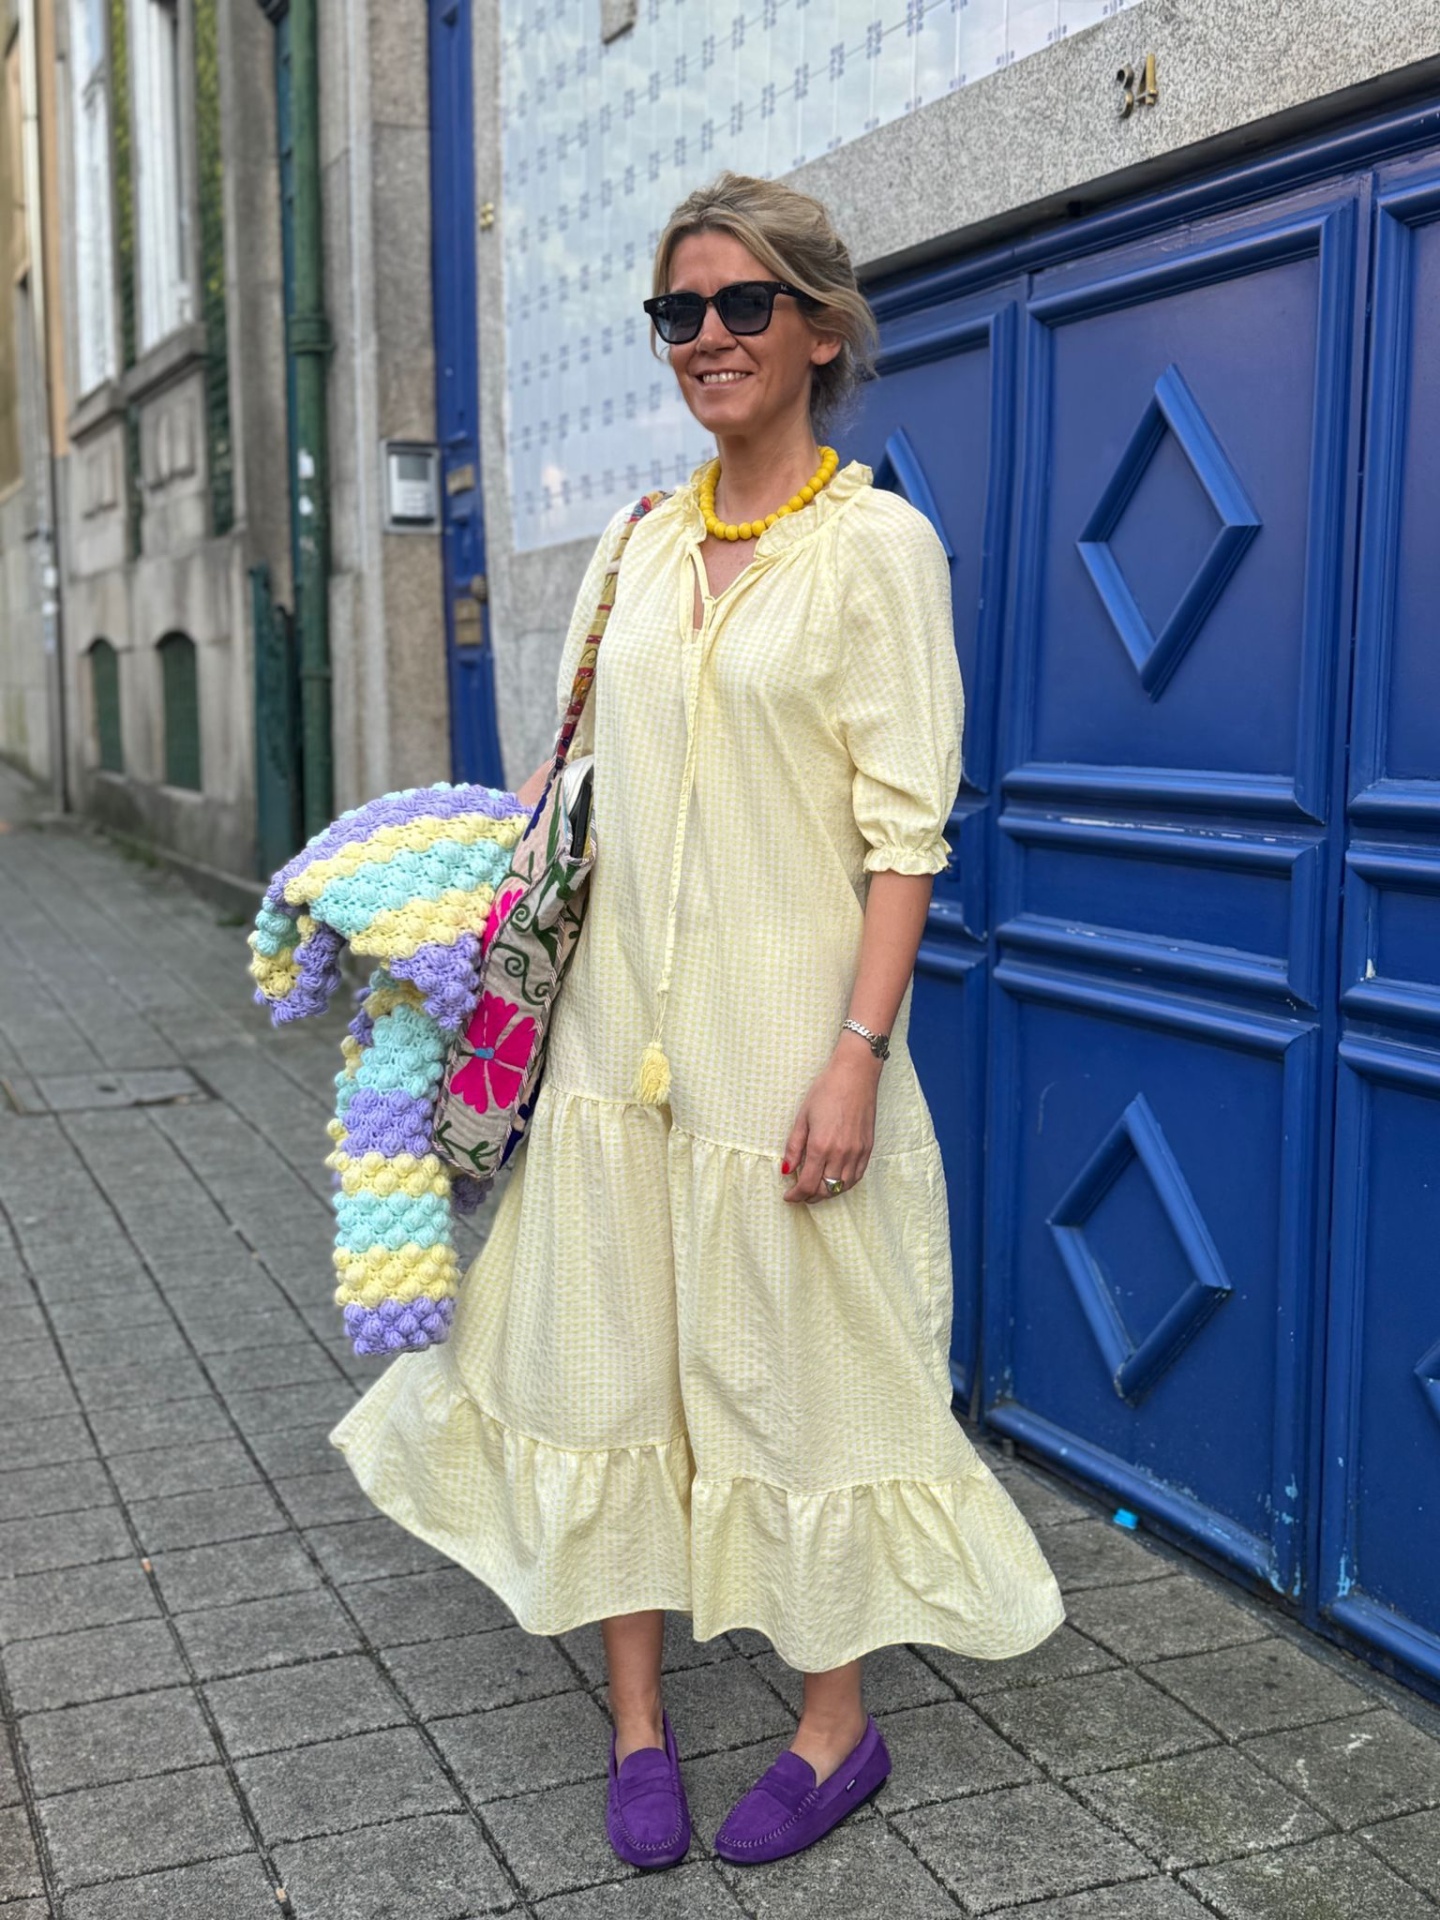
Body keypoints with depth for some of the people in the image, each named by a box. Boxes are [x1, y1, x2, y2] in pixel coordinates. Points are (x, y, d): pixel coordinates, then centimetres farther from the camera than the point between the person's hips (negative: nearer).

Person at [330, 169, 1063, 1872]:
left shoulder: (876, 543, -6)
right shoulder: (639, 542, 11)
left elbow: (903, 828, -11)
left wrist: (857, 1054, -17)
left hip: (780, 1037, -5)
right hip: (618, 1023, 6)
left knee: (798, 1374, 6)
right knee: (608, 1357, 9)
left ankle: (837, 1723, 26)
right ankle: (637, 1716, 26)